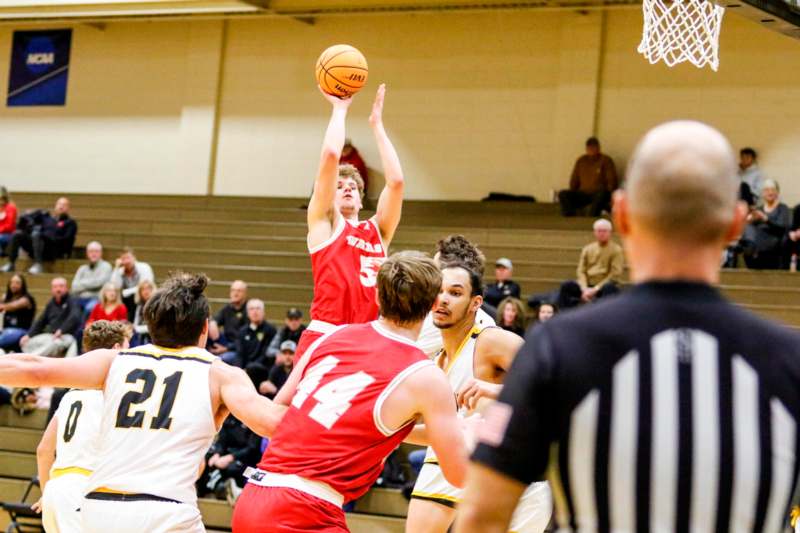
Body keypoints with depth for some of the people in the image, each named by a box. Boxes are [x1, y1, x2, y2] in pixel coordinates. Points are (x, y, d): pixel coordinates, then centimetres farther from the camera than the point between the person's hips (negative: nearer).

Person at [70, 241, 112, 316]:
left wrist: (82, 283, 3)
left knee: (89, 308, -38)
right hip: (81, 298, 4)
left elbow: (99, 282, -7)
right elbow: (74, 287, 8)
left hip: (97, 298, -4)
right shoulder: (82, 269, 20)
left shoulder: (105, 266, 8)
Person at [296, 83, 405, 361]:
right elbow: (331, 155, 0)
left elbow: (396, 181, 9)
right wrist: (339, 108, 12)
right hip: (323, 339, -4)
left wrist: (377, 124, 16)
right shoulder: (324, 222, 9)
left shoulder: (378, 230, 20)